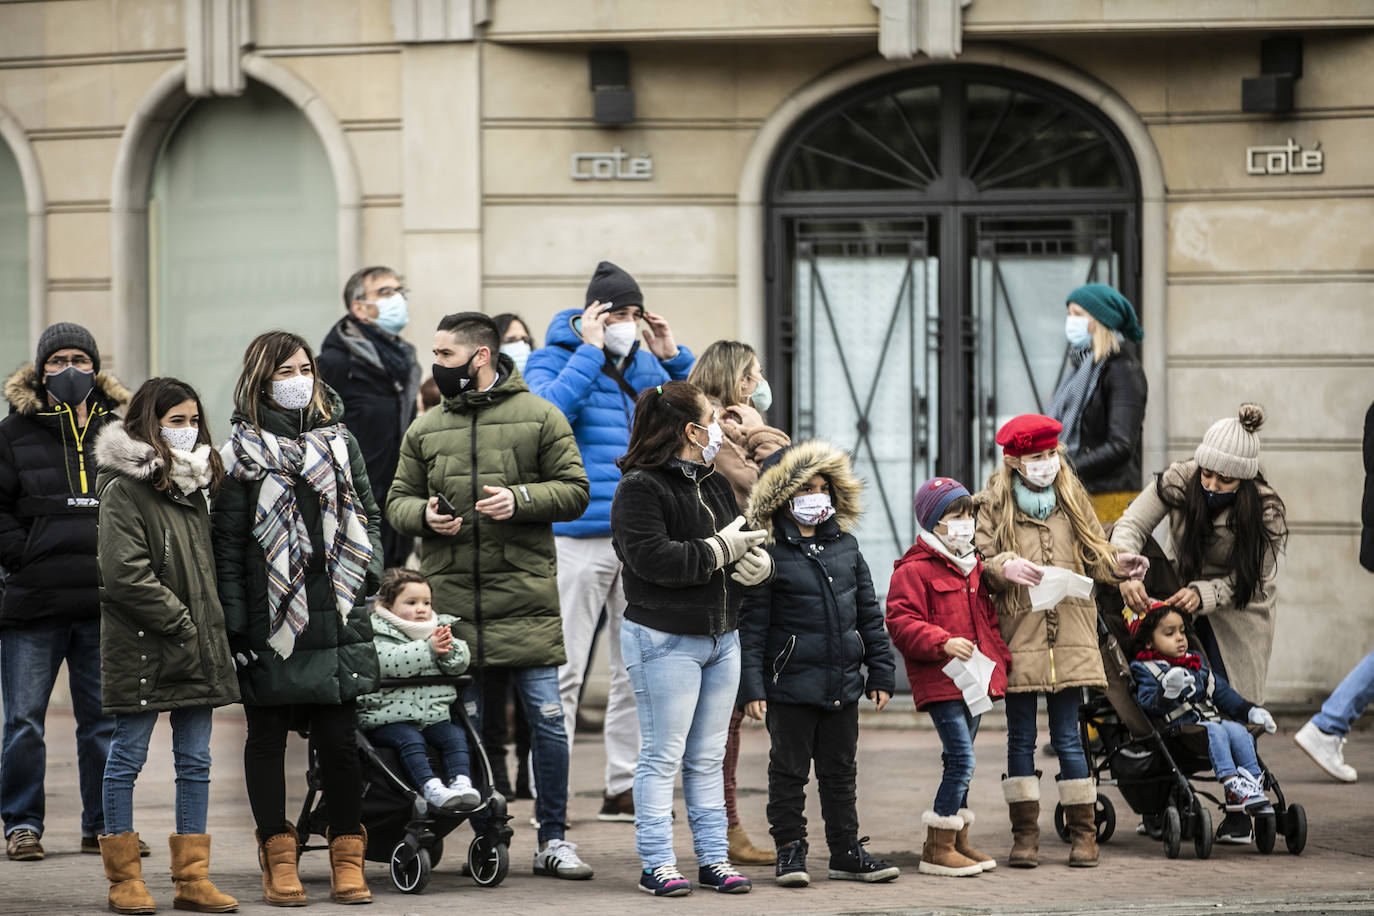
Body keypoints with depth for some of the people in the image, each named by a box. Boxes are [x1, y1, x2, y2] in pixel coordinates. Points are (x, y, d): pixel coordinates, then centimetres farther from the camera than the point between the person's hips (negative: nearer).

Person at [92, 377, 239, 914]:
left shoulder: (193, 487, 15)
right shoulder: (124, 489, -9)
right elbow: (124, 574, -17)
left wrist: (209, 625, 9)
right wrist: (181, 624, -15)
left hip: (198, 646, 7)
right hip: (141, 648, -7)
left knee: (195, 763, 6)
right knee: (127, 758, 1)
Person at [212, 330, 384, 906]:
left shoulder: (339, 440, 12)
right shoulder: (241, 452, 0)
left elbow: (366, 514, 18)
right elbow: (226, 540, -3)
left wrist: (369, 573, 3)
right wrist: (234, 623, -9)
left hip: (334, 617, 2)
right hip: (270, 621, -2)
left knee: (338, 739, 0)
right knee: (267, 738, 5)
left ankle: (348, 857, 9)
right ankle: (279, 860, 13)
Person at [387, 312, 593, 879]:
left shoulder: (540, 418, 2)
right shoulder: (425, 430, 12)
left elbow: (574, 490, 0)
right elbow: (398, 501, 14)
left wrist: (520, 499, -15)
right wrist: (424, 514, -8)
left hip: (526, 596, -3)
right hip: (451, 595, 3)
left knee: (546, 717, -2)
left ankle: (553, 839, 7)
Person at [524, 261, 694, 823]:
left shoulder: (645, 365, 15)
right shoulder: (554, 359, -2)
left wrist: (674, 358, 5)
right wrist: (590, 350, -17)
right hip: (579, 538, -6)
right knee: (564, 670, -6)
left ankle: (625, 788, 18)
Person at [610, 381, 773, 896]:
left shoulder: (714, 485, 17)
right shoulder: (640, 488, -11)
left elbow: (744, 544, 20)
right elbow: (653, 558, -23)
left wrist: (760, 563, -5)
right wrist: (719, 551, -16)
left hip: (721, 638, 8)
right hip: (664, 639, -8)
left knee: (709, 757, 11)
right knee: (662, 756, -4)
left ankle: (714, 858, 16)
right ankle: (656, 864, 0)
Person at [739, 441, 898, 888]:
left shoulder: (846, 545, 9)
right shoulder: (770, 553, -8)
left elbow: (869, 612, 14)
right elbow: (752, 624, -8)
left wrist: (880, 671, 11)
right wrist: (752, 685, -13)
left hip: (842, 683, 5)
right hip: (790, 684, -5)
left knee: (841, 770, 12)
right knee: (789, 770, 3)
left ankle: (847, 851, 20)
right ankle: (790, 850, 13)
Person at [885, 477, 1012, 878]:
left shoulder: (973, 566, 18)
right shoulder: (913, 570, -9)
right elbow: (901, 624, -15)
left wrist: (1001, 656, 16)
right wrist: (943, 643, -25)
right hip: (940, 682, -8)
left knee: (960, 762, 13)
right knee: (961, 760, -14)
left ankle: (958, 842, 21)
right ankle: (937, 849, -9)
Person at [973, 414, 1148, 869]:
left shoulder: (1073, 502, 12)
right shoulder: (993, 506, 2)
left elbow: (1093, 555, 14)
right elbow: (978, 561, -5)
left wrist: (1117, 563, -6)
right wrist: (1006, 567, -24)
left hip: (1068, 637, 1)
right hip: (1017, 636, -1)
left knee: (1068, 739, 3)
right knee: (1021, 740, 4)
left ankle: (1083, 832, 9)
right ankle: (1025, 834, 9)